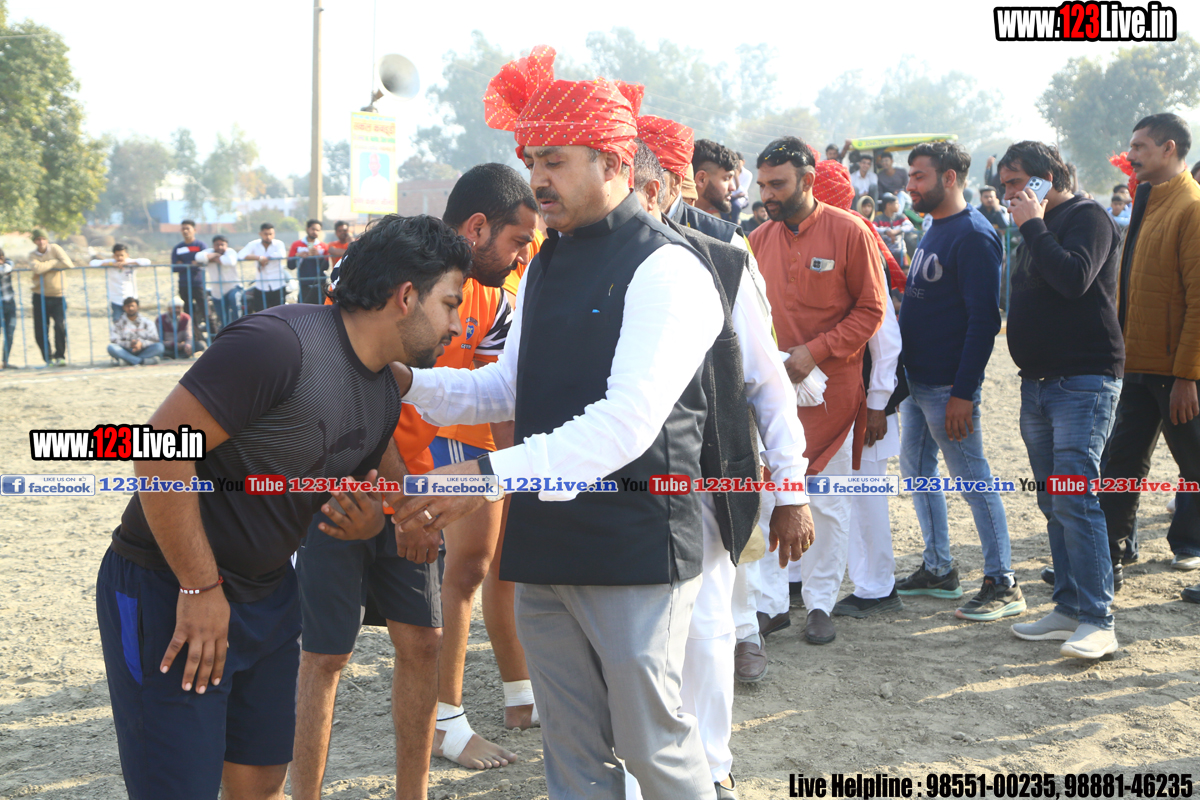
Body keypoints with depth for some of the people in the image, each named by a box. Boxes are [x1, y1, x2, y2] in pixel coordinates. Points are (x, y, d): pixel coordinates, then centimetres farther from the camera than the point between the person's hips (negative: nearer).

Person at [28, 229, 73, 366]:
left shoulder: (55, 249, 1)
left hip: (58, 296, -2)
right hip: (40, 297, 2)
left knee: (60, 326, -16)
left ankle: (60, 357, -3)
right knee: (40, 330, 1)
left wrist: (46, 266, -9)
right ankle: (48, 358, 16)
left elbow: (67, 263, -16)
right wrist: (54, 263, -11)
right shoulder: (33, 255, 2)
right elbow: (37, 268, -20)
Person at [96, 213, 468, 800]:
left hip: (268, 593, 8)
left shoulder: (385, 393, 6)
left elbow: (378, 489, 16)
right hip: (168, 592, -8)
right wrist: (201, 587, -21)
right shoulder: (280, 342, -24)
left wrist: (367, 521, -10)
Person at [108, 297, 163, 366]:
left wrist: (142, 343, -20)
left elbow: (154, 340, 0)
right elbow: (114, 340, -5)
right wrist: (129, 344, -21)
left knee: (159, 346, -27)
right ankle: (143, 361, -39)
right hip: (126, 351, 0)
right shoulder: (118, 323, 6)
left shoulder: (147, 322, 8)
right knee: (111, 347, -31)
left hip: (143, 351, 0)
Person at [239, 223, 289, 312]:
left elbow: (282, 254, -23)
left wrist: (265, 258, -15)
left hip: (278, 286, -1)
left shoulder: (278, 244, -1)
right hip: (261, 287, 1)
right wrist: (259, 258, -20)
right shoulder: (254, 244, 2)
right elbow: (240, 256, -13)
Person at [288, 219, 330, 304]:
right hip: (304, 285, -1)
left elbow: (326, 267, 2)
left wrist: (319, 256, -14)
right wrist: (298, 256, -16)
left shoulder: (323, 246, 9)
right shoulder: (297, 245, 6)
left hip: (319, 285, 1)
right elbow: (290, 265, 2)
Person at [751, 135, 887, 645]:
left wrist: (813, 353, -14)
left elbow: (870, 311, -5)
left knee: (827, 501, 4)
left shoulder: (850, 232, -6)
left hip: (829, 388, -3)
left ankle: (821, 604, 15)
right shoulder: (759, 239, 7)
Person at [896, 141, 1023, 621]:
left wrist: (962, 392, -23)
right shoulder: (933, 230, 14)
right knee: (917, 472, 15)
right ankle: (938, 570, 25)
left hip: (948, 385, -10)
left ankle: (1002, 585, 4)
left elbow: (983, 320, -20)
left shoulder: (973, 234, -15)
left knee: (974, 481, -4)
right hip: (915, 380, 10)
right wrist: (903, 371, 16)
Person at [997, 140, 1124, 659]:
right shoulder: (1036, 230, 19)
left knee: (1076, 499, -14)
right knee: (1054, 505, 10)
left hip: (1083, 382, -9)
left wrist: (1033, 225, -16)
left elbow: (1074, 279, -24)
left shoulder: (1088, 218, -7)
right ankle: (1069, 609, 16)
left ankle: (1097, 621, -10)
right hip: (1038, 383, 9)